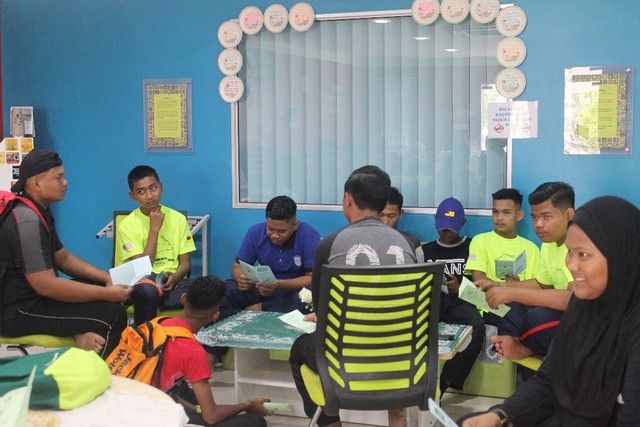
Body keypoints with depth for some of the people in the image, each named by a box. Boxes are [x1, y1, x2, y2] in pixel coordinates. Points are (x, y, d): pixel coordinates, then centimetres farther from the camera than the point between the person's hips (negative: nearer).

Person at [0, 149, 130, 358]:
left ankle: (82, 333, 0)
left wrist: (108, 278, 4)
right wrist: (107, 294, -21)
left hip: (34, 296, 10)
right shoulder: (26, 221, -23)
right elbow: (46, 285, -27)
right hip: (17, 313, -10)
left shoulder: (40, 211, 10)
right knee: (112, 313, -20)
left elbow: (63, 257, 17)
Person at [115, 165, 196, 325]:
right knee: (147, 291, -39)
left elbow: (185, 262, 7)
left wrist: (175, 277, -16)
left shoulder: (178, 218, 6)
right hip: (142, 282, -2)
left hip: (172, 281, 2)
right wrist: (154, 228, -12)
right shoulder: (127, 225, -3)